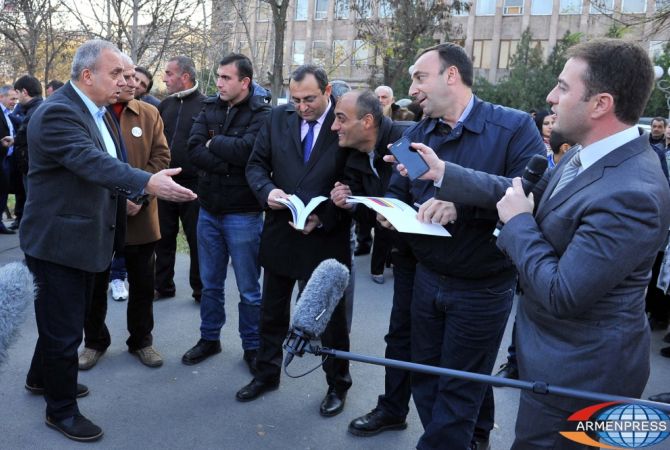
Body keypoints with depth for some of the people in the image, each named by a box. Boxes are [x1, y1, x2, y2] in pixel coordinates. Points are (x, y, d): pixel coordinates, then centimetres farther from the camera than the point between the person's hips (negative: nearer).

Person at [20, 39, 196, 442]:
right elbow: (91, 161, -38)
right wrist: (147, 183, -49)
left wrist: (131, 191, 3)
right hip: (59, 240, -9)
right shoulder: (57, 113, -22)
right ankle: (62, 409, 22)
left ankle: (42, 377, 47)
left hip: (84, 237, 9)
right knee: (64, 329, 3)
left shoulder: (98, 111, 8)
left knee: (66, 317, 25)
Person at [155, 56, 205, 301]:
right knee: (164, 238, 14)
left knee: (197, 240, 5)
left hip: (193, 184, -5)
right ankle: (163, 286, 28)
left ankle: (200, 290, 19)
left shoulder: (206, 106, -7)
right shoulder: (165, 105, 10)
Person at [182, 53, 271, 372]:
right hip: (209, 210, 5)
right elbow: (193, 150, -6)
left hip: (243, 213, -5)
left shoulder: (261, 113, -10)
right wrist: (229, 163, -18)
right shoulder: (210, 108, 5)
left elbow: (247, 150, -26)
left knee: (248, 288, 8)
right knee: (210, 283, 18)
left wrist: (214, 143, -11)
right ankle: (209, 338, 35)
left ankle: (252, 347, 25)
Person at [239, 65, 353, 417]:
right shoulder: (279, 117, 1)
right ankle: (267, 373, 40)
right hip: (280, 232, 4)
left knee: (331, 315, 12)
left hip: (326, 238, -4)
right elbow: (256, 164, 5)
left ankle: (337, 384, 33)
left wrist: (324, 218, -21)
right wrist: (267, 190, -15)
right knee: (272, 310, 18)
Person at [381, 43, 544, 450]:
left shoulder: (514, 127, -13)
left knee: (459, 388, 9)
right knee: (426, 379, 20)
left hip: (483, 287, -6)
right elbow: (398, 193, 8)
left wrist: (461, 203, -33)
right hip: (428, 279, 7)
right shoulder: (416, 134, 7)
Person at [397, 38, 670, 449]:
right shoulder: (590, 155, -2)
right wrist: (441, 172, 1)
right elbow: (525, 192, 5)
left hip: (578, 370, -9)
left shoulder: (631, 193, -32)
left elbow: (561, 295, -31)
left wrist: (518, 222, -19)